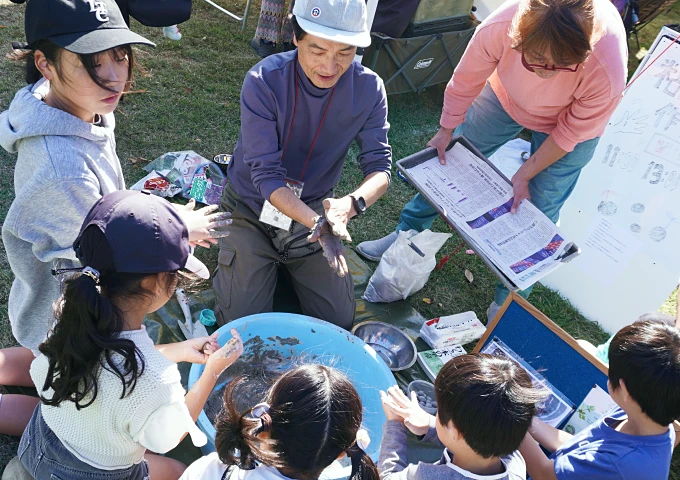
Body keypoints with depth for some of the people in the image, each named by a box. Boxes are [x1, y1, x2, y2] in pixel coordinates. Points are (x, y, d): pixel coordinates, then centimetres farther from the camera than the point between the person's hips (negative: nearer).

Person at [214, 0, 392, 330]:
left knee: (339, 323, 4)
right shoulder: (263, 82, -26)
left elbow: (379, 168, -15)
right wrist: (316, 223, -42)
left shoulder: (369, 89, -16)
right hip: (253, 209, -2)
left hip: (315, 210, 3)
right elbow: (266, 176, -27)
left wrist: (353, 202, -39)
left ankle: (283, 264, 30)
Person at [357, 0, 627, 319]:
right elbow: (466, 81, -18)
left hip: (566, 122, -2)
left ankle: (506, 305, 22)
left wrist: (524, 175, -15)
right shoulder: (501, 26, -38)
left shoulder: (608, 71, -41)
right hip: (506, 96, 2)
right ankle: (407, 233, 35)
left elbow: (571, 133, -21)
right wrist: (446, 131, -4)